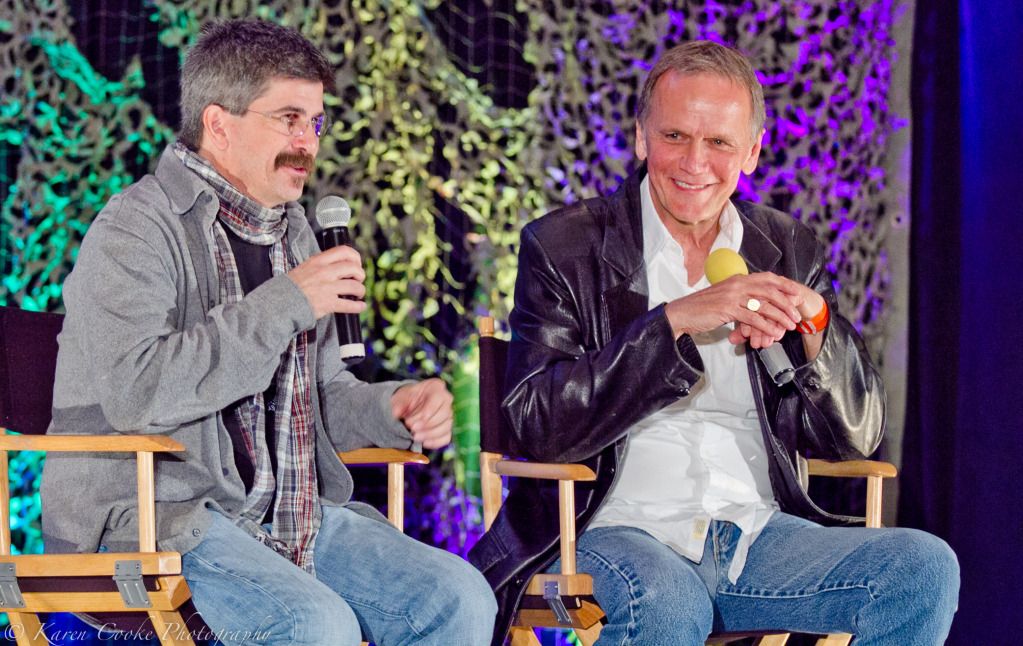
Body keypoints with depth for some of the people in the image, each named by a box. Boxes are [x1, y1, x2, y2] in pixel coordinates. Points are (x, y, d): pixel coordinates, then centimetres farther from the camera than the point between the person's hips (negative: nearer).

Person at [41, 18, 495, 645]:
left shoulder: (293, 231, 19)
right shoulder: (138, 229, -8)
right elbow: (135, 393, -24)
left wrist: (393, 407, 4)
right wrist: (286, 304, -20)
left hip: (293, 514, 8)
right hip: (156, 514, -8)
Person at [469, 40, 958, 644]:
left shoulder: (788, 250, 12)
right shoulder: (564, 246, 1)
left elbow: (855, 435, 11)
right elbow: (539, 424, -13)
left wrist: (812, 321, -10)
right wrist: (674, 320, -21)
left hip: (755, 536, 5)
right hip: (615, 529, -5)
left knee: (926, 567, -19)